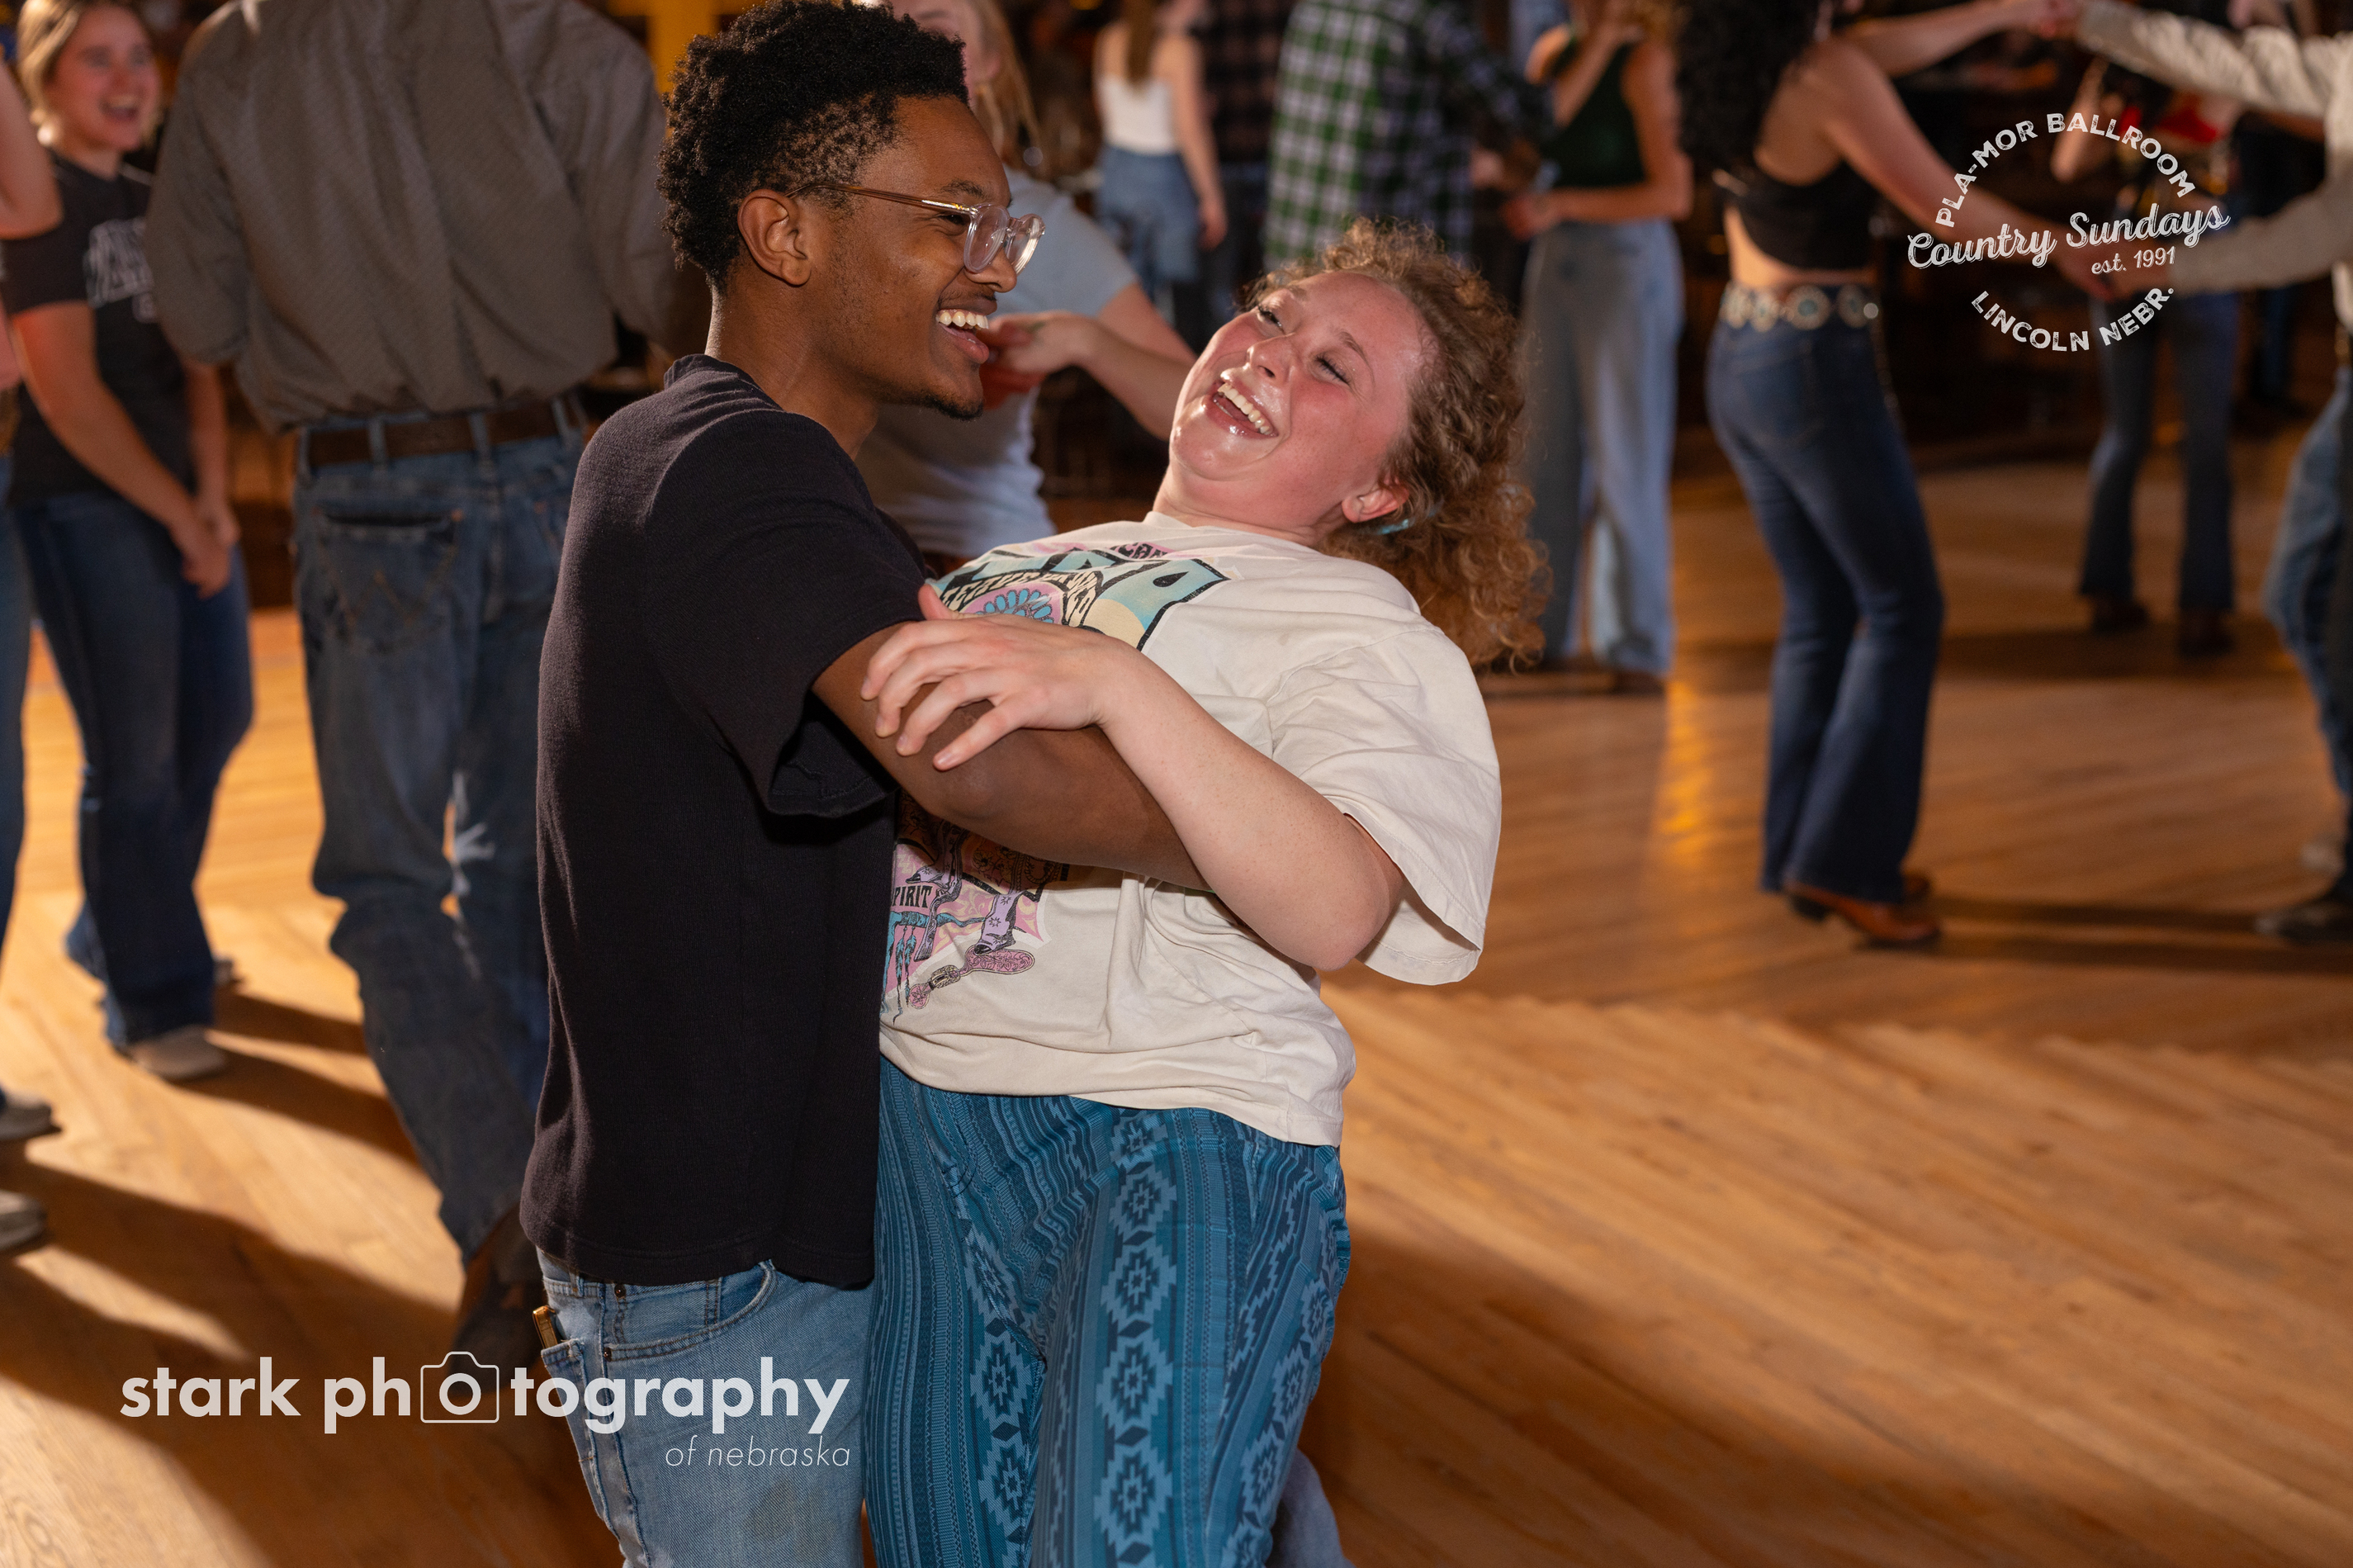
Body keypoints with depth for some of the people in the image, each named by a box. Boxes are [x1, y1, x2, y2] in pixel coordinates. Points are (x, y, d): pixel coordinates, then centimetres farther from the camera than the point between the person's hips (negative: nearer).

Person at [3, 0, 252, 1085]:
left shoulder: (148, 200, 14)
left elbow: (193, 365, 11)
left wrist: (213, 497, -3)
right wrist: (176, 514, -12)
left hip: (180, 498, 8)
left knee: (215, 719, 15)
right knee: (135, 758, -3)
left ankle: (117, 935, 35)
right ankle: (153, 1005, 10)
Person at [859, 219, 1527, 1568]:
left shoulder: (1361, 628, -2)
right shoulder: (1035, 567, 17)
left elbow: (1341, 911, -22)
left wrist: (1113, 684, -30)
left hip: (1177, 1153, -6)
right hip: (913, 1119, 6)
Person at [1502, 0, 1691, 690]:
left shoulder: (1646, 57, -9)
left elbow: (1672, 193, -14)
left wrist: (1560, 205, -15)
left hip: (1627, 256, -7)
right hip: (1555, 259, 7)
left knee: (1624, 459, -3)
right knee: (1546, 451, 10)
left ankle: (1638, 646, 4)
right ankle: (1546, 629, 21)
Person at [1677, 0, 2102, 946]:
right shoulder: (1825, 76, -17)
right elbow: (1943, 209, -12)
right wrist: (2064, 248, 4)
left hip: (1738, 362, 8)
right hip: (1816, 368, -8)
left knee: (1818, 613, 16)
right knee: (1902, 609, 2)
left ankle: (1798, 853, 21)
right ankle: (1843, 859, 2)